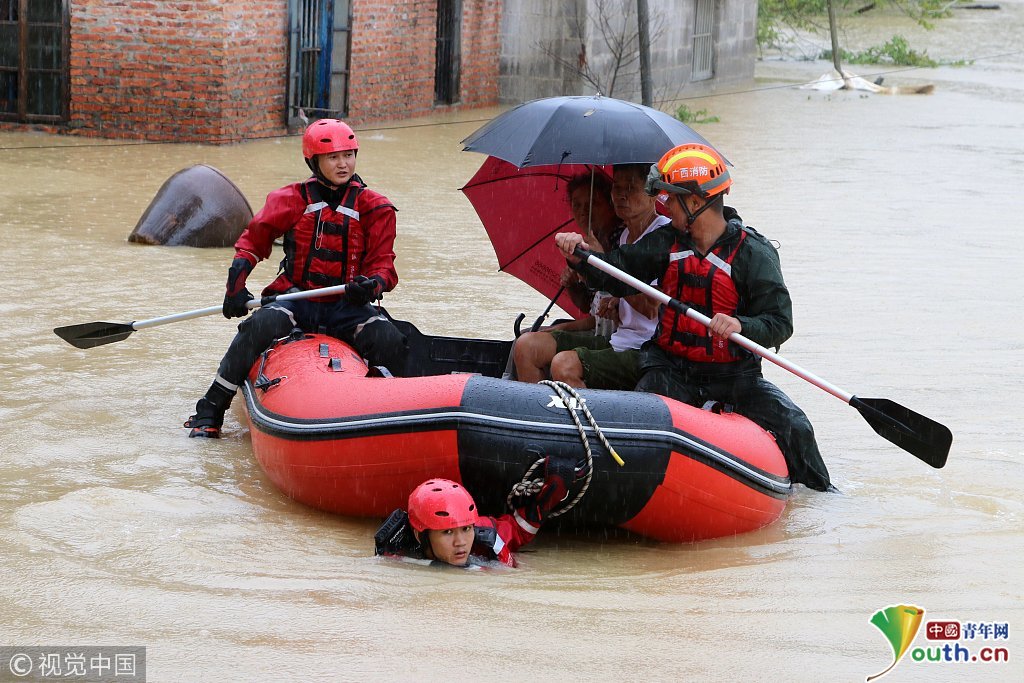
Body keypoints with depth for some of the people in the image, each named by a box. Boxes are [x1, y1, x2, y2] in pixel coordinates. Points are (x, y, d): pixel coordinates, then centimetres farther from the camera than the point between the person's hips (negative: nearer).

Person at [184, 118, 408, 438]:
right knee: (260, 326, -32)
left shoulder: (373, 207, 3)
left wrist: (372, 285, -23)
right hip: (296, 297, -1)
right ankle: (210, 412, -18)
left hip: (347, 304, 1)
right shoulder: (294, 199, 2)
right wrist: (236, 282, -6)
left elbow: (382, 265, 1)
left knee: (389, 340, -27)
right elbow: (253, 240, 11)